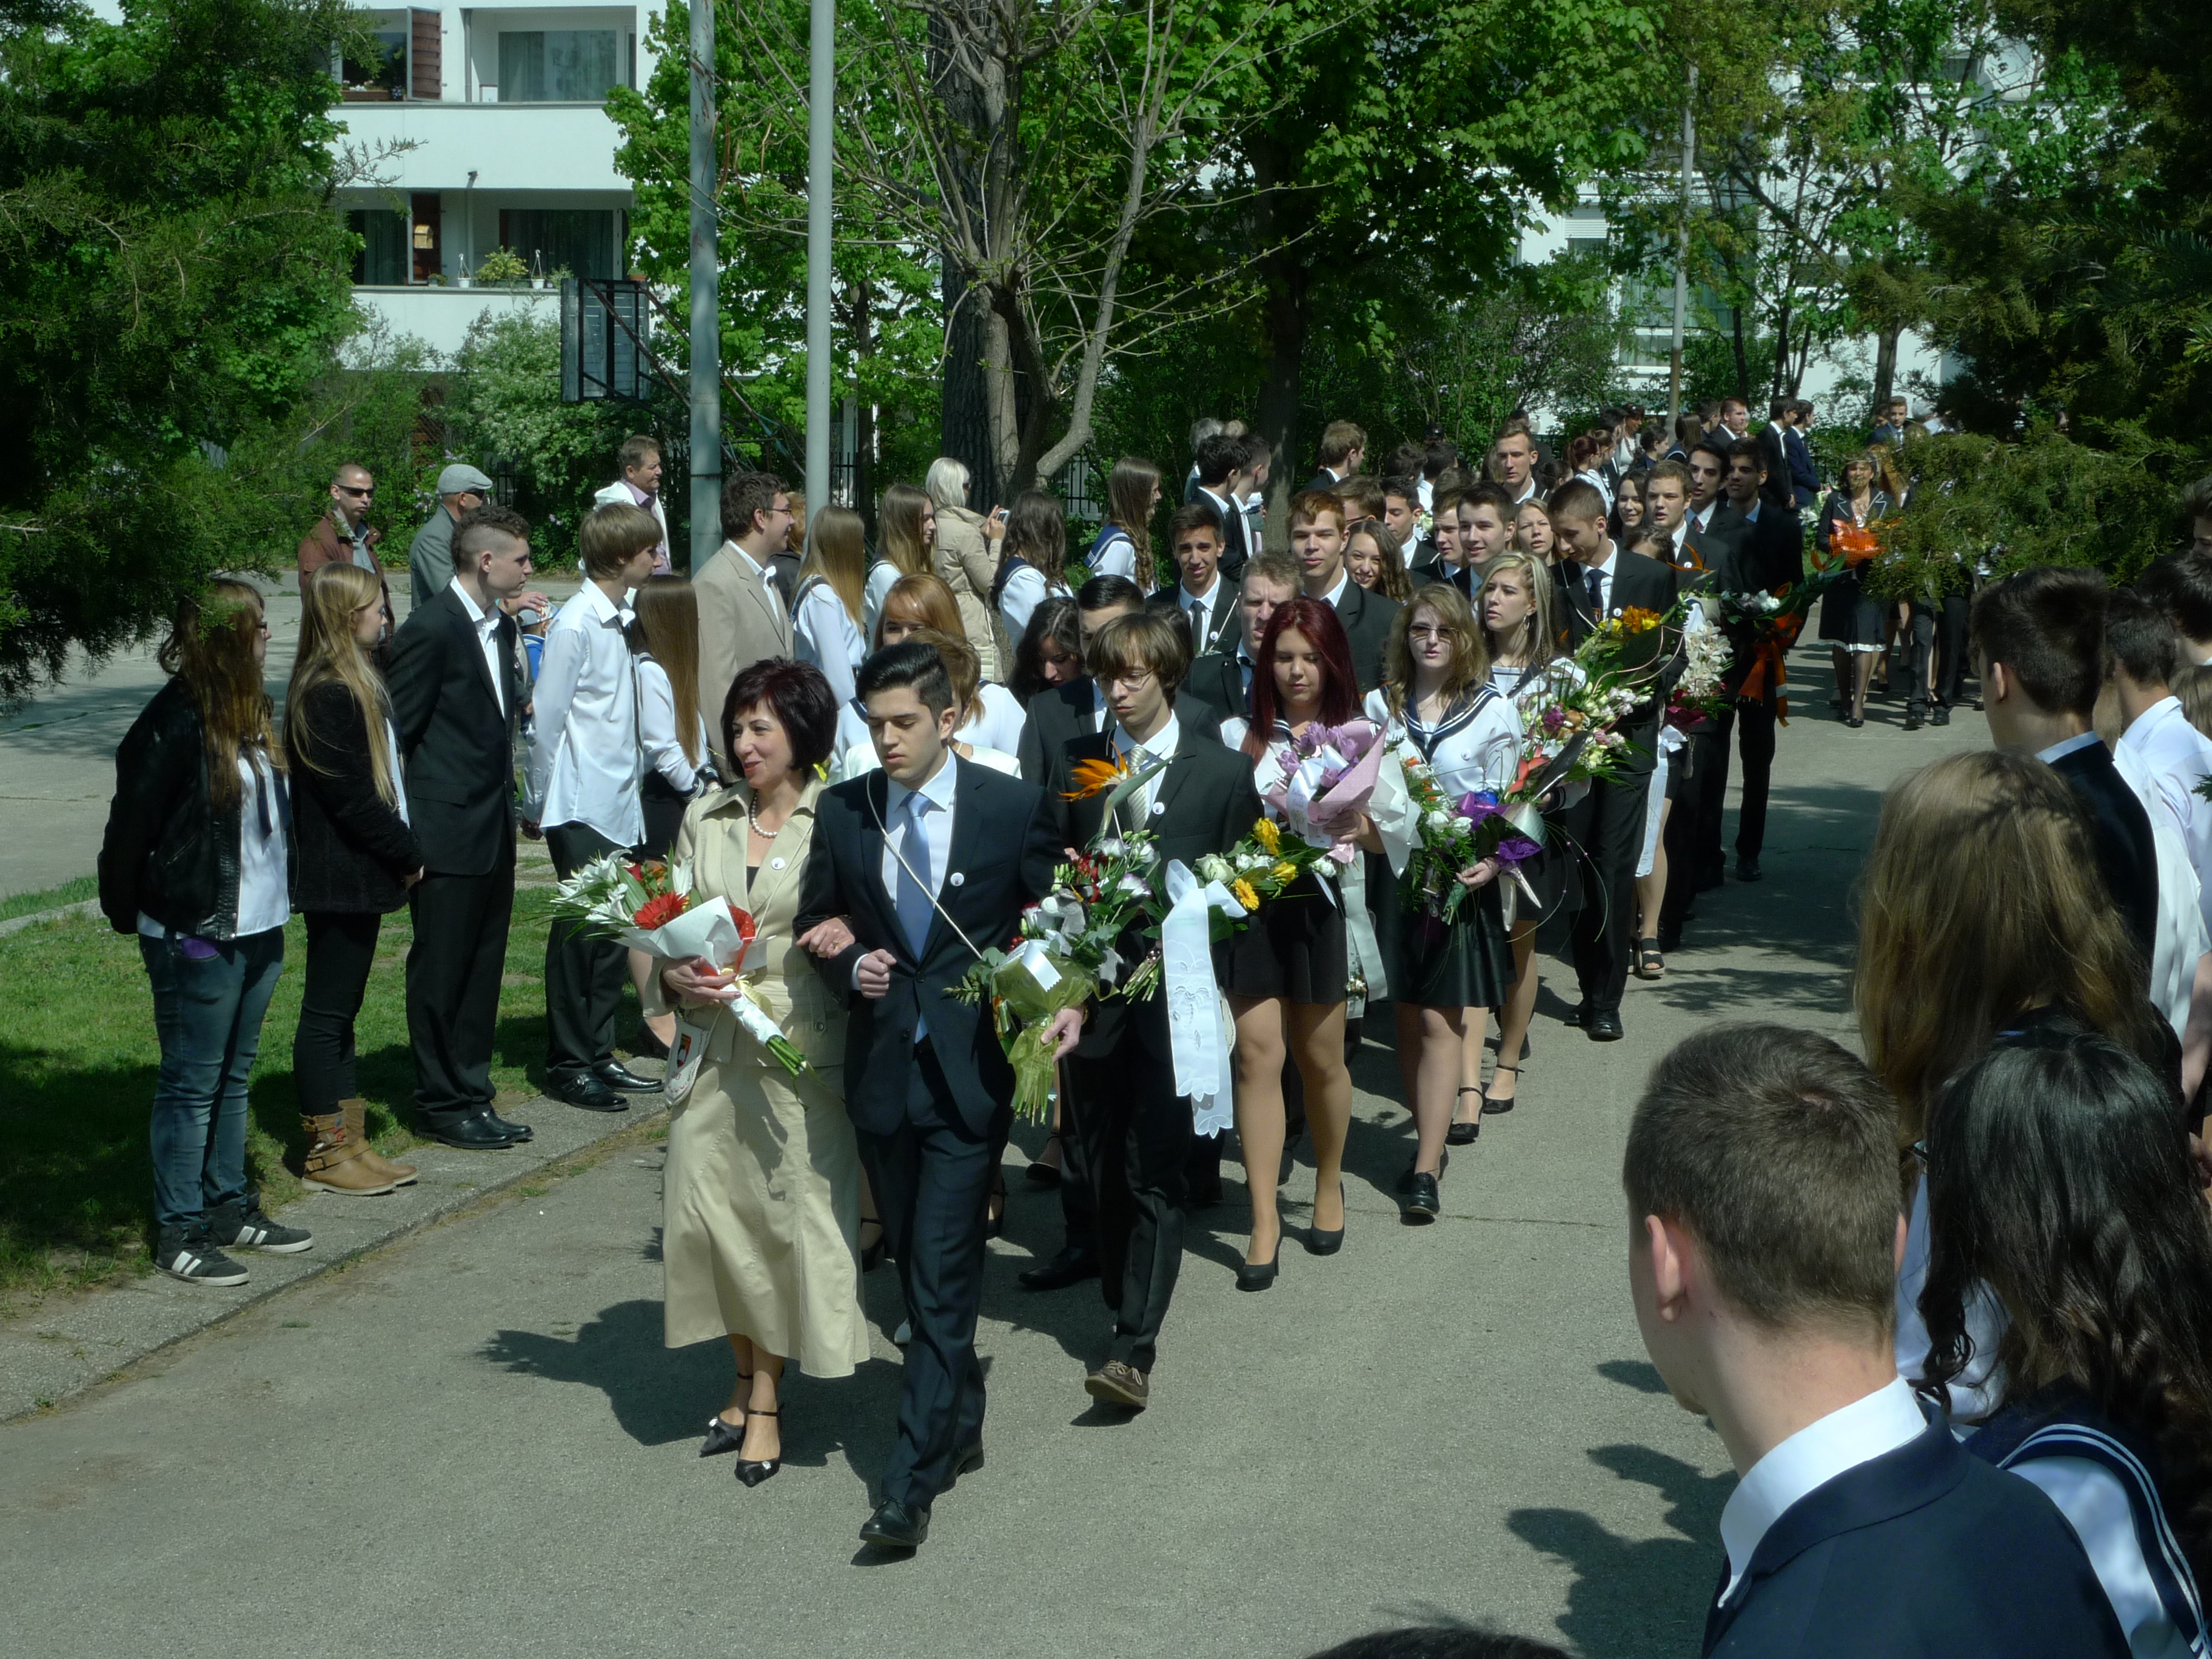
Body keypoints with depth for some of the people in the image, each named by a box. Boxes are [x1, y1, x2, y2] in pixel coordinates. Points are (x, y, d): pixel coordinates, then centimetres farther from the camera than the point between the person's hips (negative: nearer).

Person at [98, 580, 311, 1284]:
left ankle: (228, 1207, 27)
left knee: (233, 1075, 17)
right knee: (192, 1083, 1)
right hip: (195, 937, -8)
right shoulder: (175, 722, -18)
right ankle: (179, 1232, 9)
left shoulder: (250, 710, 9)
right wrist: (133, 915, -8)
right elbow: (131, 829, -15)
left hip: (258, 931, 8)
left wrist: (283, 897, 14)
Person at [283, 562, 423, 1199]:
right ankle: (326, 1152, 7)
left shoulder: (354, 685, 13)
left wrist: (402, 851, 5)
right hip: (340, 877, -10)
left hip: (355, 876, 10)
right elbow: (351, 797, -21)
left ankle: (348, 1141, 22)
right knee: (327, 1010, -1)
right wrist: (406, 853, -10)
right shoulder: (328, 696, -19)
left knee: (340, 1008, 15)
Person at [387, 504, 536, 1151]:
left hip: (494, 828, 9)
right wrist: (403, 841, -14)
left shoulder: (501, 626, 11)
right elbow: (393, 734, -14)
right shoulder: (431, 629, -15)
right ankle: (441, 1103, 14)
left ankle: (471, 1096, 24)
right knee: (441, 971, 3)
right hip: (448, 834, -9)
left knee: (483, 968, 14)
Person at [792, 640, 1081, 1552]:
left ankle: (912, 1482, -6)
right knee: (919, 1272, 16)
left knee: (942, 1279, -7)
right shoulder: (841, 810, 3)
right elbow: (816, 921, 14)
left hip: (969, 1074, -4)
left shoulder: (1014, 807, -5)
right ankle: (960, 1427, 35)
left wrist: (1066, 1003, -13)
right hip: (882, 1069, 4)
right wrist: (849, 965, -7)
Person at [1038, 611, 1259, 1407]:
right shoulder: (1074, 761, 7)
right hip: (1092, 988, 3)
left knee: (1154, 1174, -7)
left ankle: (1135, 1351, -10)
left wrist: (1206, 978, -6)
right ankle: (1128, 1316, 23)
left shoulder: (1223, 771, 0)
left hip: (1173, 992, -3)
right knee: (1101, 1167, 9)